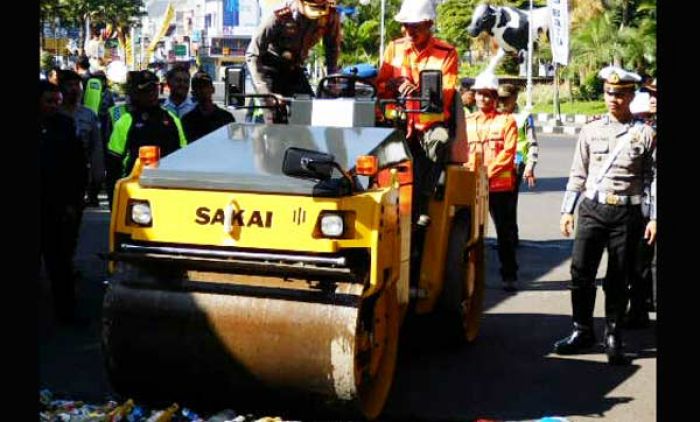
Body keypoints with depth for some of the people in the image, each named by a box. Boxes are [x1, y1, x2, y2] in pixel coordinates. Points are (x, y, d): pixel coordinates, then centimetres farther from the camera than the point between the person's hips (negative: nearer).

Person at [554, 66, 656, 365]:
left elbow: (655, 177, 2)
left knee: (618, 279, 4)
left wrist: (654, 218, -3)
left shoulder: (645, 134, 1)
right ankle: (582, 331, 14)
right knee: (581, 272, -1)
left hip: (627, 213, -2)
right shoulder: (591, 131, 7)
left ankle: (614, 338, 16)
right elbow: (578, 174, 11)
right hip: (592, 209, 2)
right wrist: (567, 210, 7)